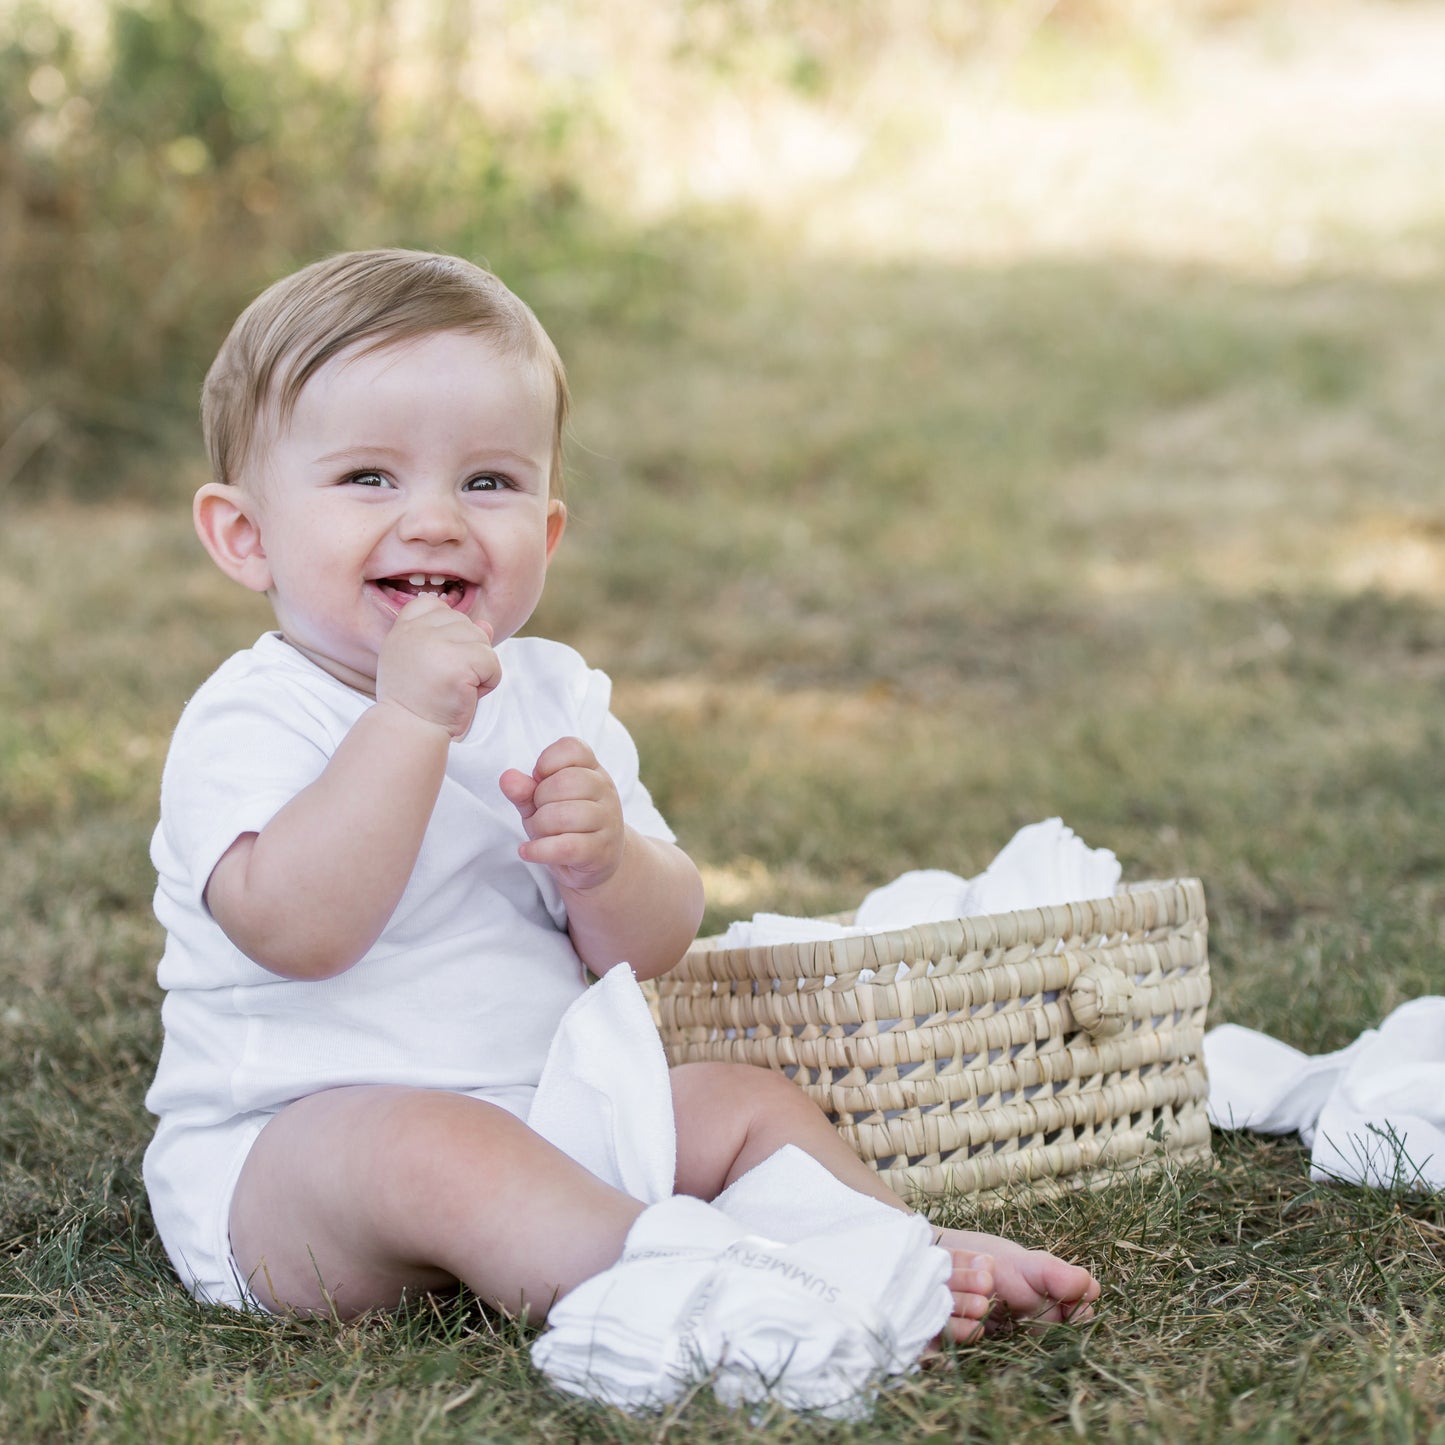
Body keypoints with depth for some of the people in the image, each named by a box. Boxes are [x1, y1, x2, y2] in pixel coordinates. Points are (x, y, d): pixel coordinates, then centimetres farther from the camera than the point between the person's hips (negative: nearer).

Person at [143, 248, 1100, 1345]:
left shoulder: (555, 697, 10)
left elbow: (652, 948, 6)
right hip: (282, 1151, -7)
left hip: (537, 1117, 8)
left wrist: (603, 860, -17)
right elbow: (297, 929, -30)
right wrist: (407, 720, -31)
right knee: (430, 1147, -37)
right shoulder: (250, 719, -11)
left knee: (748, 1101, 1)